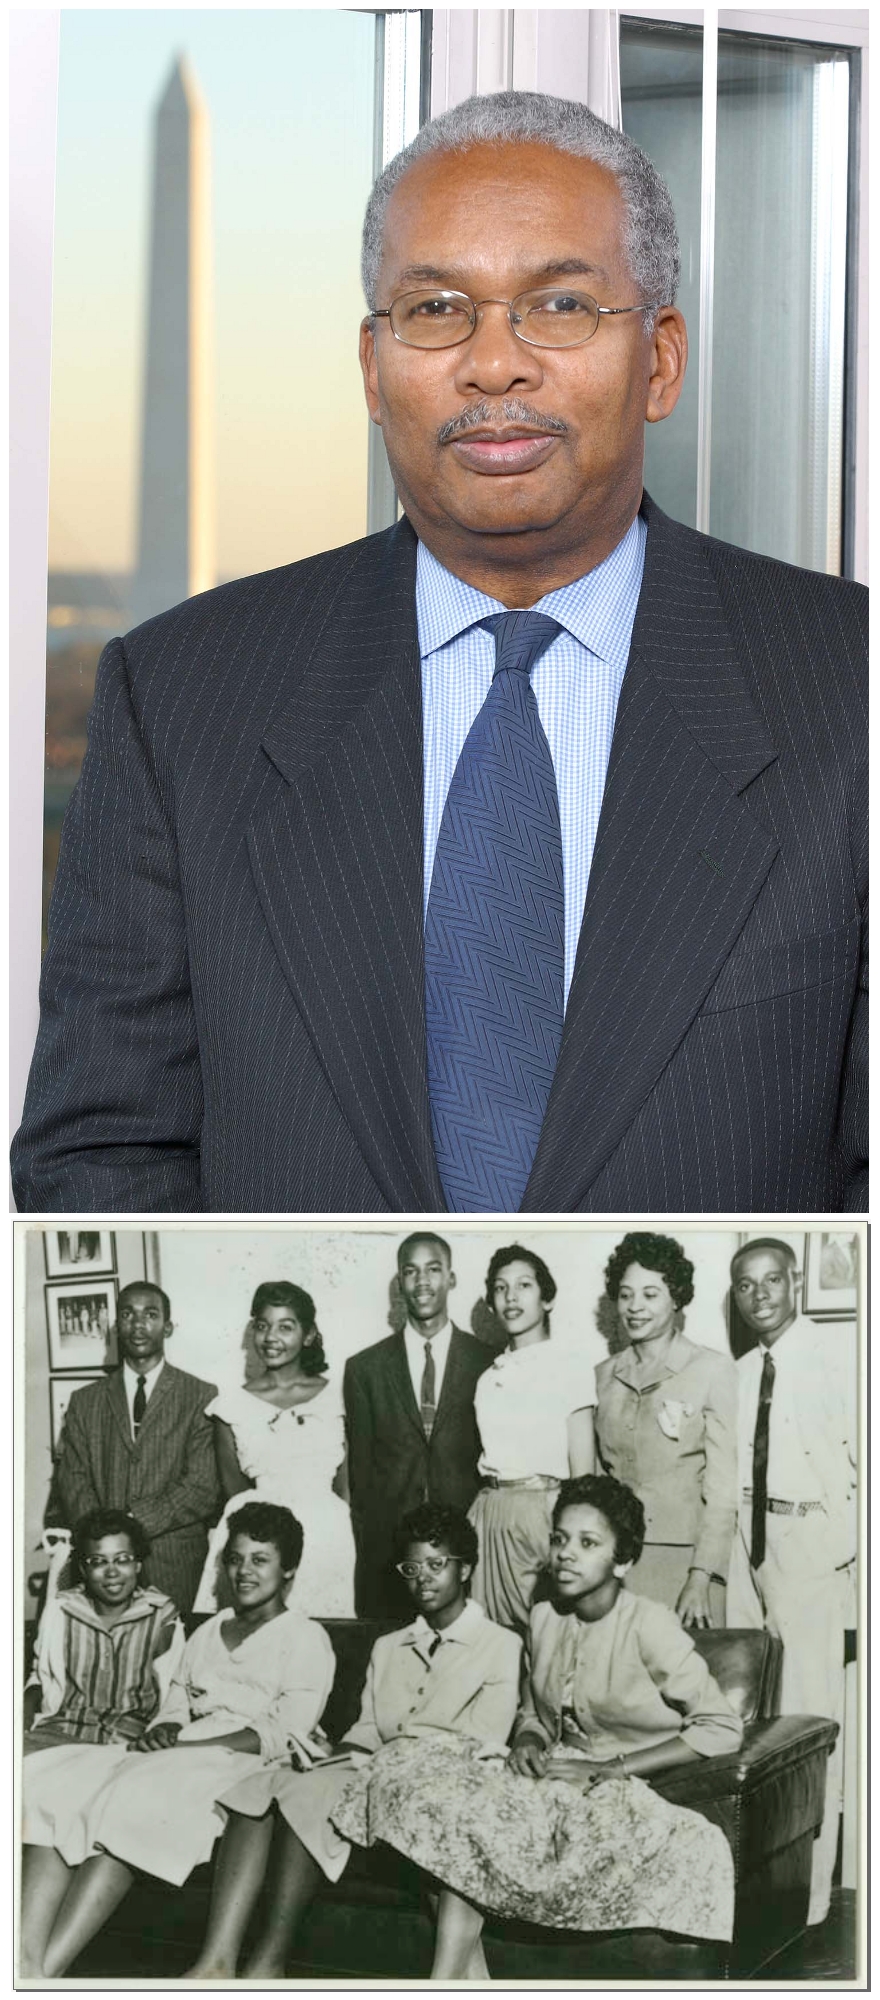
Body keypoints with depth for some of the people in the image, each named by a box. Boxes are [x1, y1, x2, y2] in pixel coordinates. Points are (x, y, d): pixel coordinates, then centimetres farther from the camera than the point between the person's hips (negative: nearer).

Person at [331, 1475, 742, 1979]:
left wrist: (605, 1770, -16)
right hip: (555, 1781, 6)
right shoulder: (545, 1619, 8)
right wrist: (528, 1741, -2)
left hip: (623, 1790, -6)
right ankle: (448, 1979, -24)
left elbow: (724, 1728, -15)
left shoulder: (649, 1626, -11)